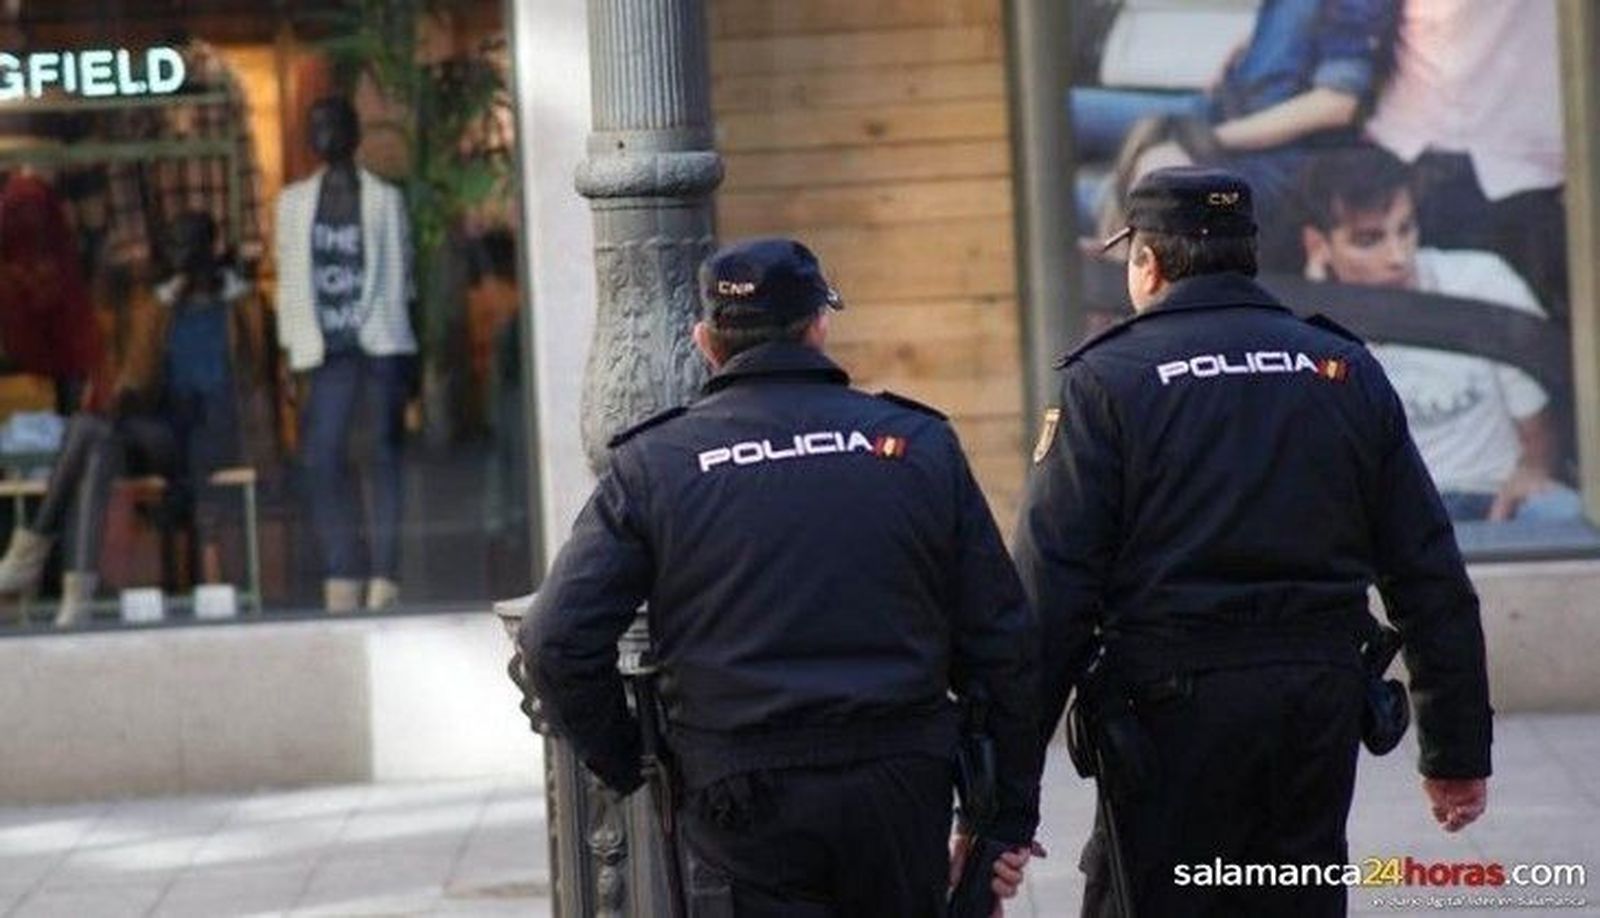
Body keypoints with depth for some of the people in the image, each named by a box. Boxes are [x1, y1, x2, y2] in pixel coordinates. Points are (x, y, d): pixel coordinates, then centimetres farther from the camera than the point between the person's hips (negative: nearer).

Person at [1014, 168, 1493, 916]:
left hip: (1173, 712, -4)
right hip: (1323, 705, 5)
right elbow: (1431, 579, 9)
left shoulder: (1104, 382, -3)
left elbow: (1052, 589, -9)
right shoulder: (1347, 371, 10)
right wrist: (1457, 747, 15)